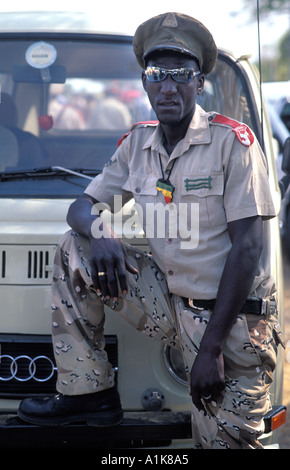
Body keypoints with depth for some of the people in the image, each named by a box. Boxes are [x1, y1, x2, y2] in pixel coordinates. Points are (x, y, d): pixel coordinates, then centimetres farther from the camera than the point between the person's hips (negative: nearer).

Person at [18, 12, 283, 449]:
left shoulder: (232, 142, -14)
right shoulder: (137, 144, 4)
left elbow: (248, 248, -17)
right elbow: (81, 207, 10)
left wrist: (212, 348, -20)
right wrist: (101, 232, -18)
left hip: (232, 320, -5)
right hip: (170, 303, 5)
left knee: (221, 440, -7)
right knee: (74, 250, -5)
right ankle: (89, 393, -1)